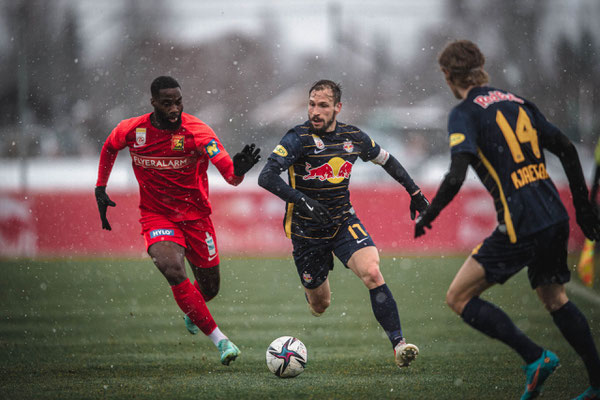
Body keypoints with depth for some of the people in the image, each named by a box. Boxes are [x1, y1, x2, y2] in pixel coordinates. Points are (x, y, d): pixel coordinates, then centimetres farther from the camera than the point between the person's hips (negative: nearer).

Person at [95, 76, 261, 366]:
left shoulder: (196, 132, -19)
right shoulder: (132, 130, -10)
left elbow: (231, 177, -30)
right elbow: (109, 148, 16)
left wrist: (238, 169, -53)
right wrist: (101, 189, 11)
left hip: (195, 216, 0)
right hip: (156, 217, 0)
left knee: (210, 287, 12)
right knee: (173, 270, -30)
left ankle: (191, 312, 53)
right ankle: (219, 339, -22)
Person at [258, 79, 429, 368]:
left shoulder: (354, 137, -2)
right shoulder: (299, 138, -16)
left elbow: (386, 160, 19)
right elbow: (266, 177, -27)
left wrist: (414, 191, 21)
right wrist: (302, 200, -39)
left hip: (344, 222, 2)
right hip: (306, 231, -2)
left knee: (371, 272, -25)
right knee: (320, 305, 7)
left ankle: (398, 343, -24)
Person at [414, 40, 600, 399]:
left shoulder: (465, 113, -6)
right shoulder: (517, 102, 15)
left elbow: (456, 176, -19)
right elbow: (566, 149, 16)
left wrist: (426, 217, -5)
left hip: (520, 227, -7)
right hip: (555, 219, 7)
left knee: (459, 298, 1)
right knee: (555, 298, 23)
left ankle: (535, 357, -6)